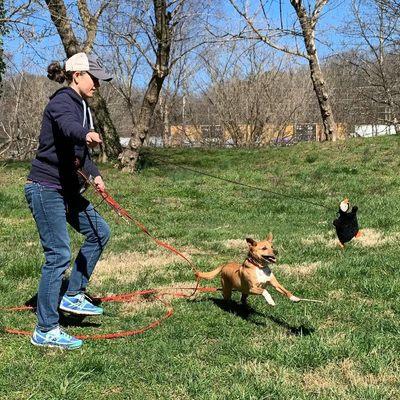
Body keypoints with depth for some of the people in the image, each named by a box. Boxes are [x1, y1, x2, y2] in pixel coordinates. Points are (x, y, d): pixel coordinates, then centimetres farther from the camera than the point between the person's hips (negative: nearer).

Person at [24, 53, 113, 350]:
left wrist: (94, 174, 13)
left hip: (67, 189, 10)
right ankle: (45, 331, -2)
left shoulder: (82, 106, 15)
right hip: (45, 188, -10)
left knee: (99, 231, 14)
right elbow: (67, 126, -40)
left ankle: (73, 296, 22)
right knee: (59, 254, -10)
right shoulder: (62, 102, -15)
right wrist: (87, 134, -61)